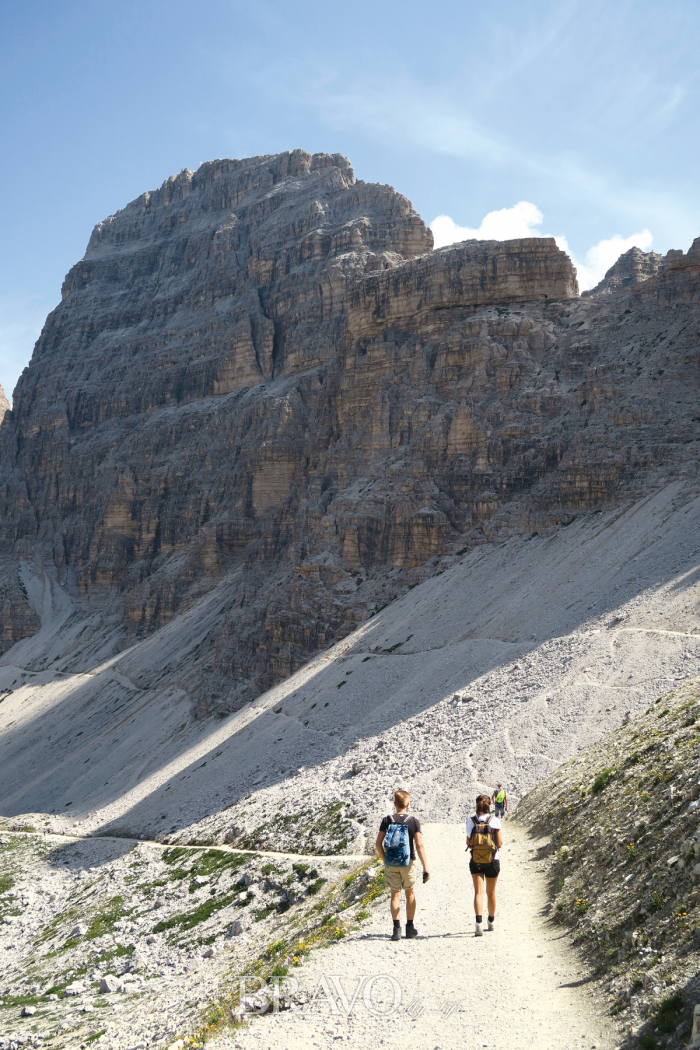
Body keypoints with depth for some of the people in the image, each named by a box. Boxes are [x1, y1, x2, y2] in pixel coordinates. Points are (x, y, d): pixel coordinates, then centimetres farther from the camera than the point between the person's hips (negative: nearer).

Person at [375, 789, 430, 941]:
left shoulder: (387, 820, -2)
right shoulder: (414, 821, -7)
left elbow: (378, 843, -4)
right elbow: (419, 846, -12)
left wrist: (385, 860, 9)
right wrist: (425, 868, -11)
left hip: (391, 863, 1)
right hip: (408, 863, -1)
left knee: (395, 894, 7)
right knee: (410, 893, 17)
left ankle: (397, 928, -5)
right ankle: (410, 927, 23)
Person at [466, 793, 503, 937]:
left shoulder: (470, 822, -4)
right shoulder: (495, 821, -9)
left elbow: (468, 843, 1)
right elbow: (499, 843, -7)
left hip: (475, 862, 0)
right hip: (492, 861, 0)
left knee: (478, 892, -3)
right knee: (491, 892, 17)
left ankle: (479, 923, -23)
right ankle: (491, 922, 34)